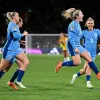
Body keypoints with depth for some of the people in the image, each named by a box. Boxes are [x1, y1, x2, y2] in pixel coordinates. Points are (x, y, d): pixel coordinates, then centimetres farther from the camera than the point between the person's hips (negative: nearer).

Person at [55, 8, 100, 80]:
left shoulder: (78, 24, 14)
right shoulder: (73, 24, -14)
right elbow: (70, 38, -20)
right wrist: (75, 48, -26)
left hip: (78, 45, 9)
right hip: (73, 46, -9)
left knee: (89, 58, 1)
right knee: (77, 62, -18)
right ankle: (61, 64, 0)